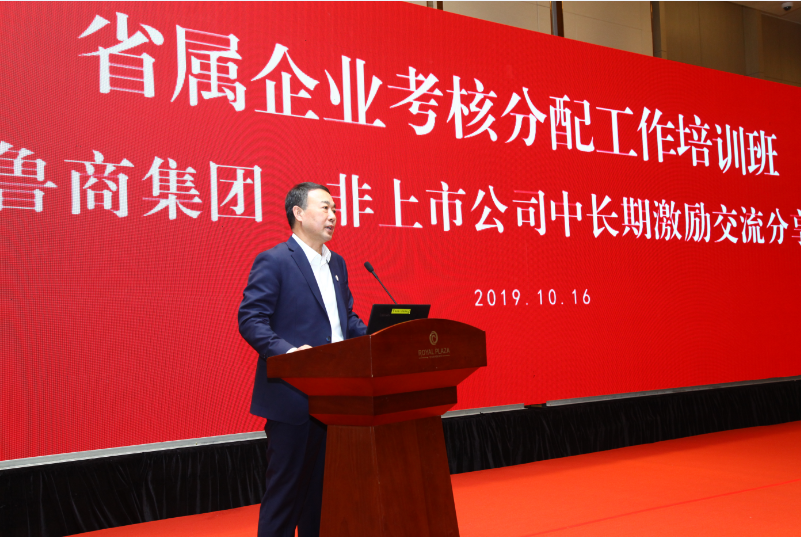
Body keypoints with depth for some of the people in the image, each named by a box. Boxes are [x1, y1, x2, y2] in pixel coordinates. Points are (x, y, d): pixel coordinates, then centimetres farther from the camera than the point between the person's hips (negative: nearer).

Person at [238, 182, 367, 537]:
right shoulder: (273, 261, -8)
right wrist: (287, 351, -28)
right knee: (285, 486, 2)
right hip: (293, 397, -7)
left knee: (324, 485, 14)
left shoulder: (337, 264, 16)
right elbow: (250, 320, -14)